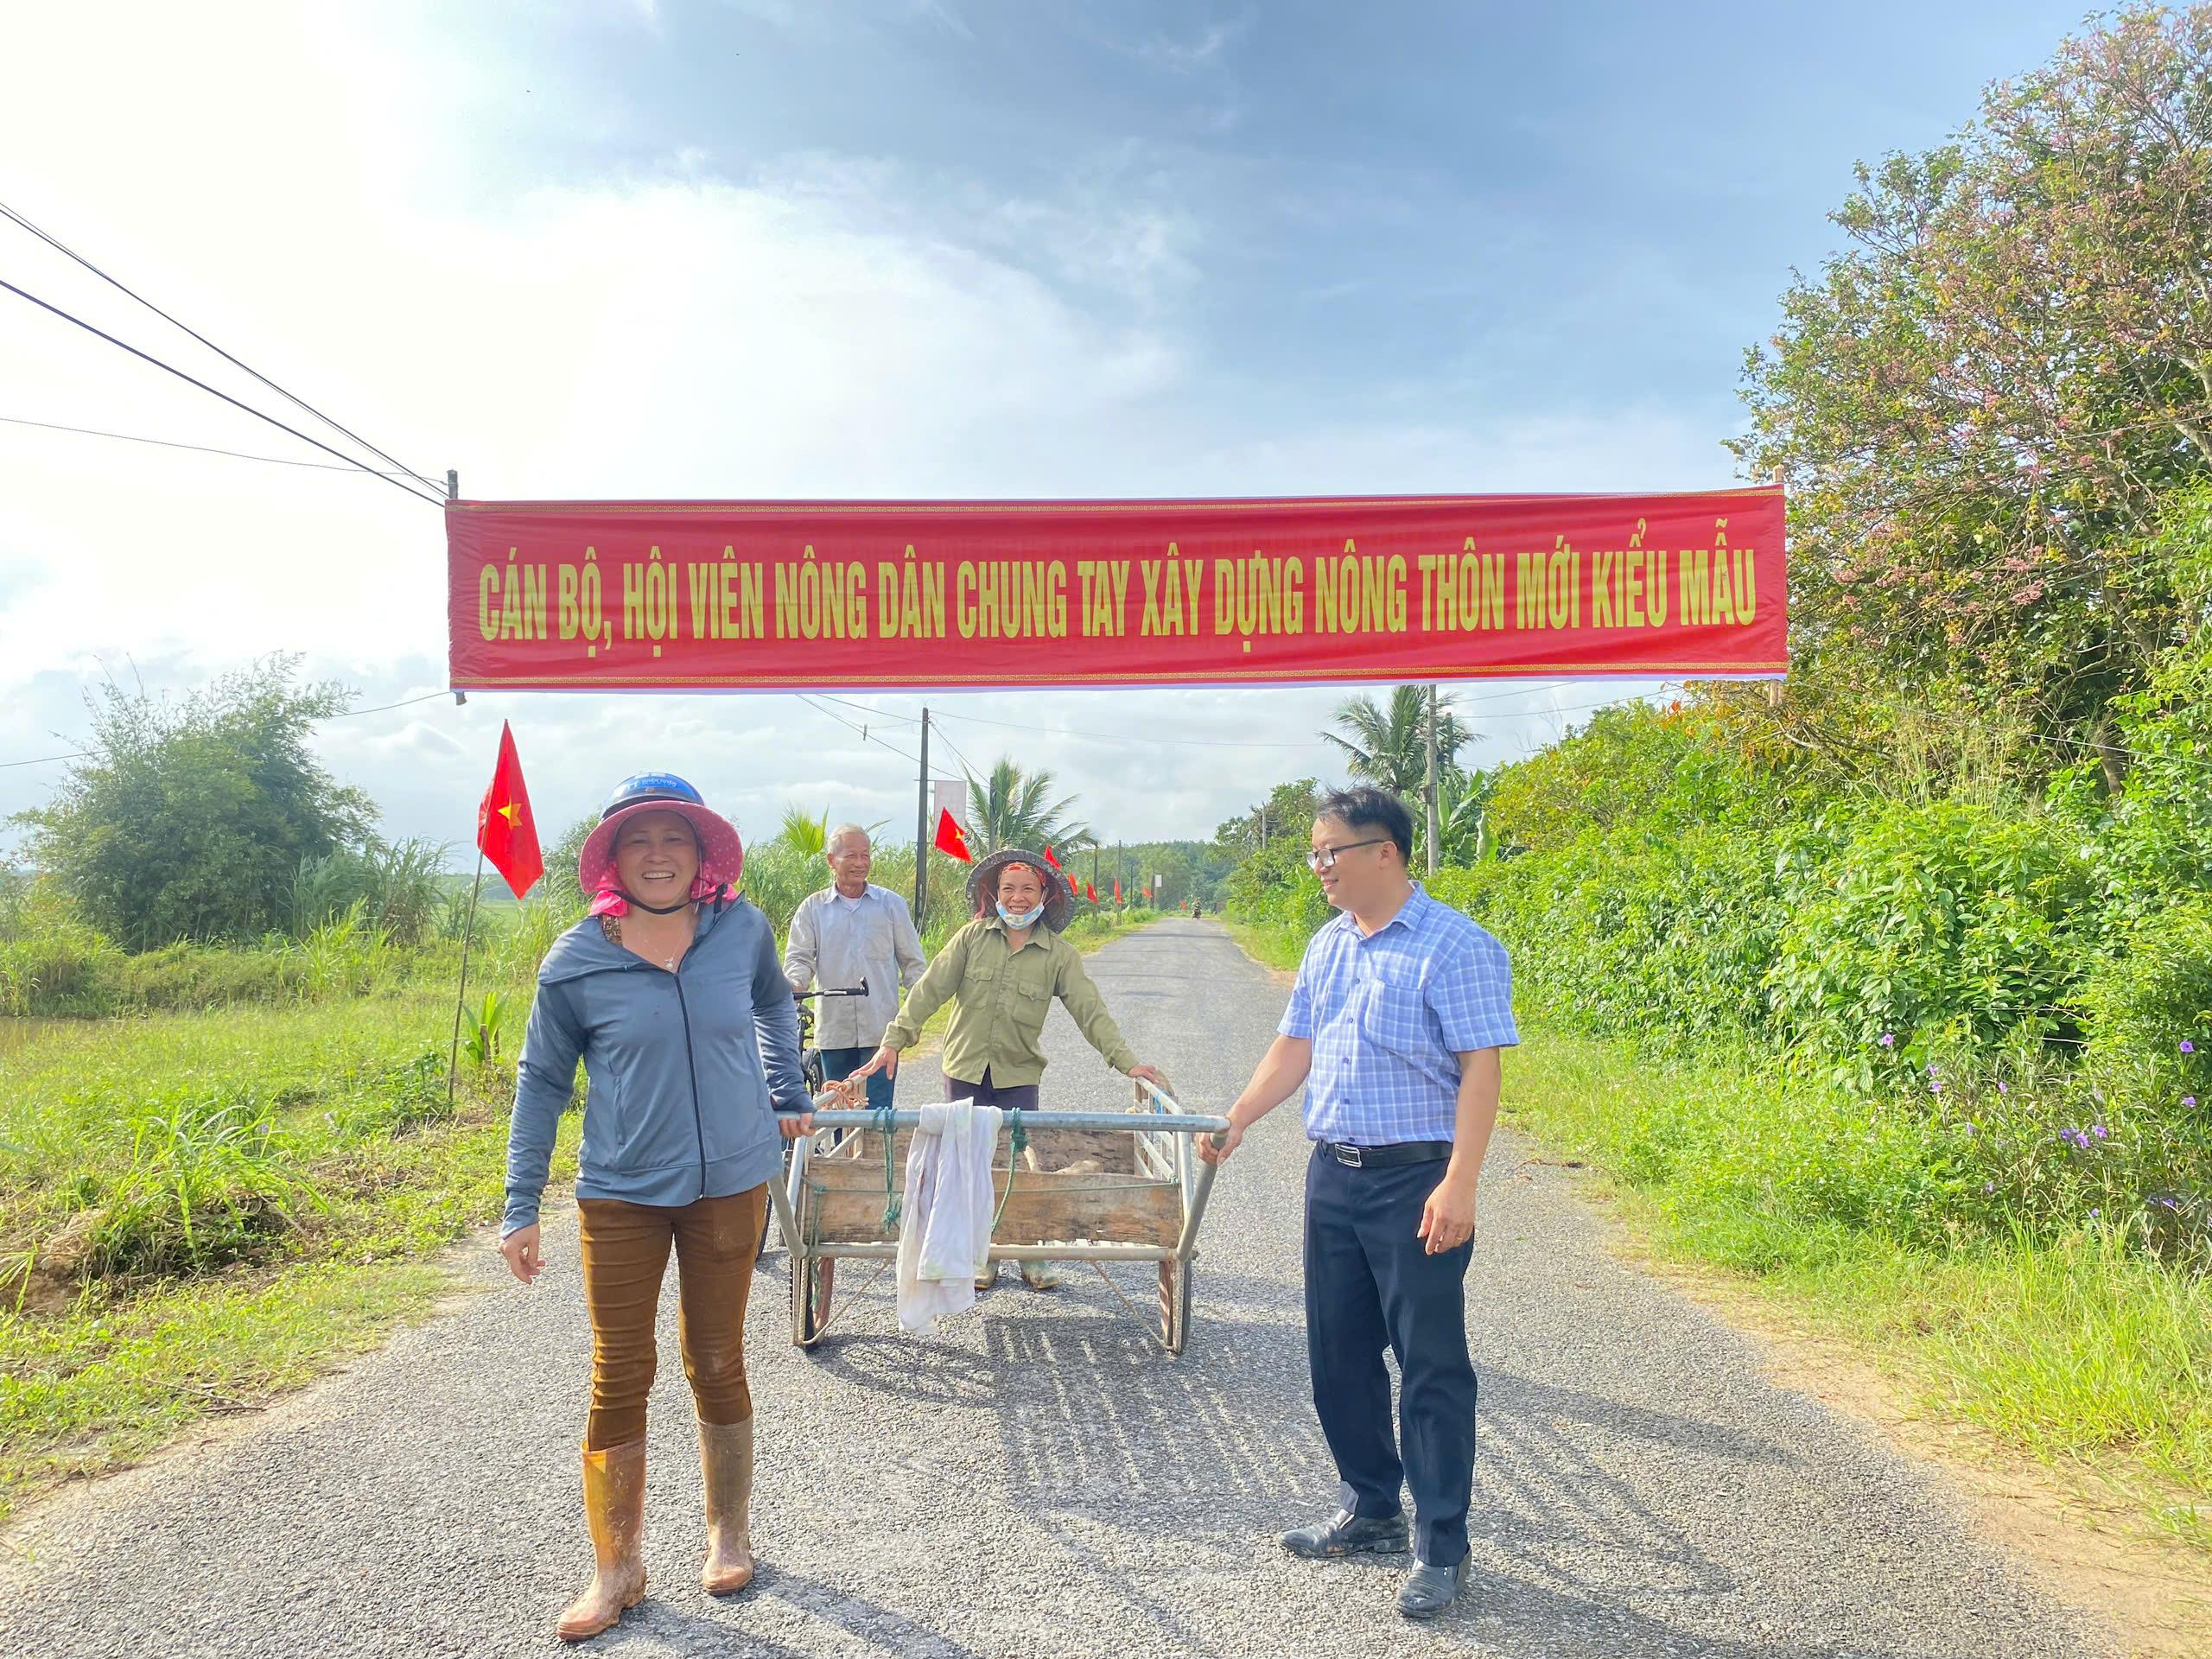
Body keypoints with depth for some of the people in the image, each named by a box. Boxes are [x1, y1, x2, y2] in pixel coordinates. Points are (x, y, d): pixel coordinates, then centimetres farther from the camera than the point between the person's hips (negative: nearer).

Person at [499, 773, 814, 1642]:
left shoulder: (741, 929, -7)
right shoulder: (575, 962, -10)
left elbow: (775, 1003, 16)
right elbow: (541, 1081, -1)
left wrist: (787, 1096, 13)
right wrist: (521, 1207, -2)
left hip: (729, 1185, 1)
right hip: (620, 1195, -1)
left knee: (717, 1365, 14)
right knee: (619, 1380, 6)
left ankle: (729, 1535, 35)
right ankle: (617, 1569, 25)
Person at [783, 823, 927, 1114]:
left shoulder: (891, 904, 7)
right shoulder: (812, 908, 8)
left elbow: (911, 961, 11)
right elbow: (799, 957, 4)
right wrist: (794, 985, -18)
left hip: (880, 1028, -1)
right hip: (833, 1029, 1)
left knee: (877, 1109, -5)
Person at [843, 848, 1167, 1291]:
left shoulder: (1059, 954, -1)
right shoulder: (972, 937, -1)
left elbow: (1090, 1012, -5)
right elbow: (930, 990, -4)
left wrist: (1126, 1061, -15)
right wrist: (895, 1040, -12)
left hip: (1019, 1076, -1)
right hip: (964, 1071, 1)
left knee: (1022, 1164, -2)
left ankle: (1032, 1255, 15)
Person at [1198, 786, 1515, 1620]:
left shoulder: (1453, 947, -12)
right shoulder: (1328, 946, 11)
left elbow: (1479, 1069, -16)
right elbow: (1294, 1046, 15)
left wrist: (1459, 1185, -22)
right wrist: (1235, 1122, 5)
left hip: (1416, 1183, -7)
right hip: (1332, 1175, 8)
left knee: (1431, 1365, 1)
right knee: (1339, 1353, 15)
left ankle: (1441, 1548, 14)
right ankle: (1370, 1509, 33)